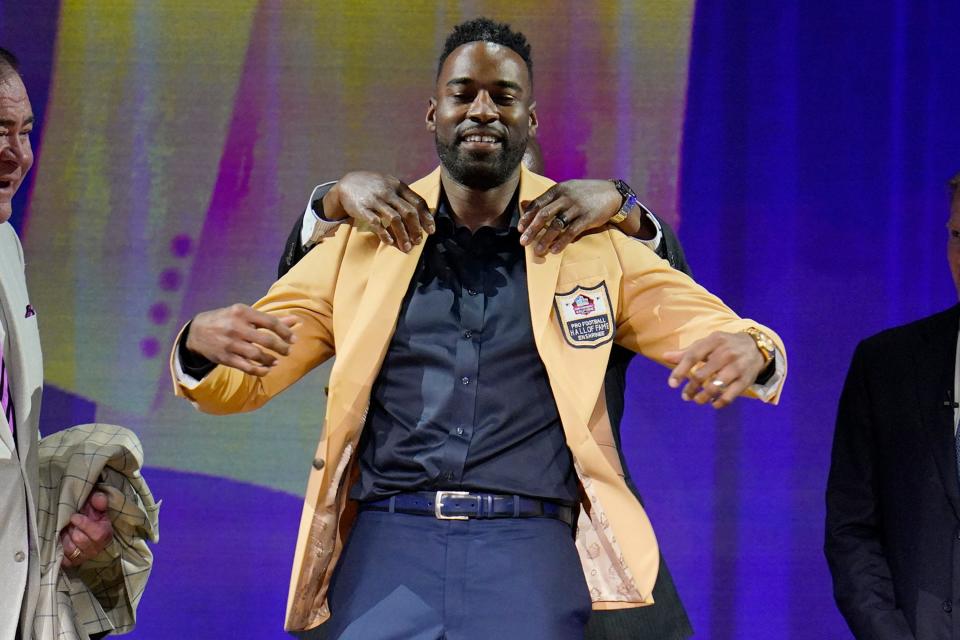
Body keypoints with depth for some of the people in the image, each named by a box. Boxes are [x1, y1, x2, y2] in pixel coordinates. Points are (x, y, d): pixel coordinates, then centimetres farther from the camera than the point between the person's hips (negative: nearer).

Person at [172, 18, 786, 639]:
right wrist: (202, 344, -14)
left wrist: (744, 349, -17)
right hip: (389, 538, 1)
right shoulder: (365, 240, 13)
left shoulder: (592, 242, 12)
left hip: (529, 540, 0)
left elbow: (707, 324, 8)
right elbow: (241, 381, 11)